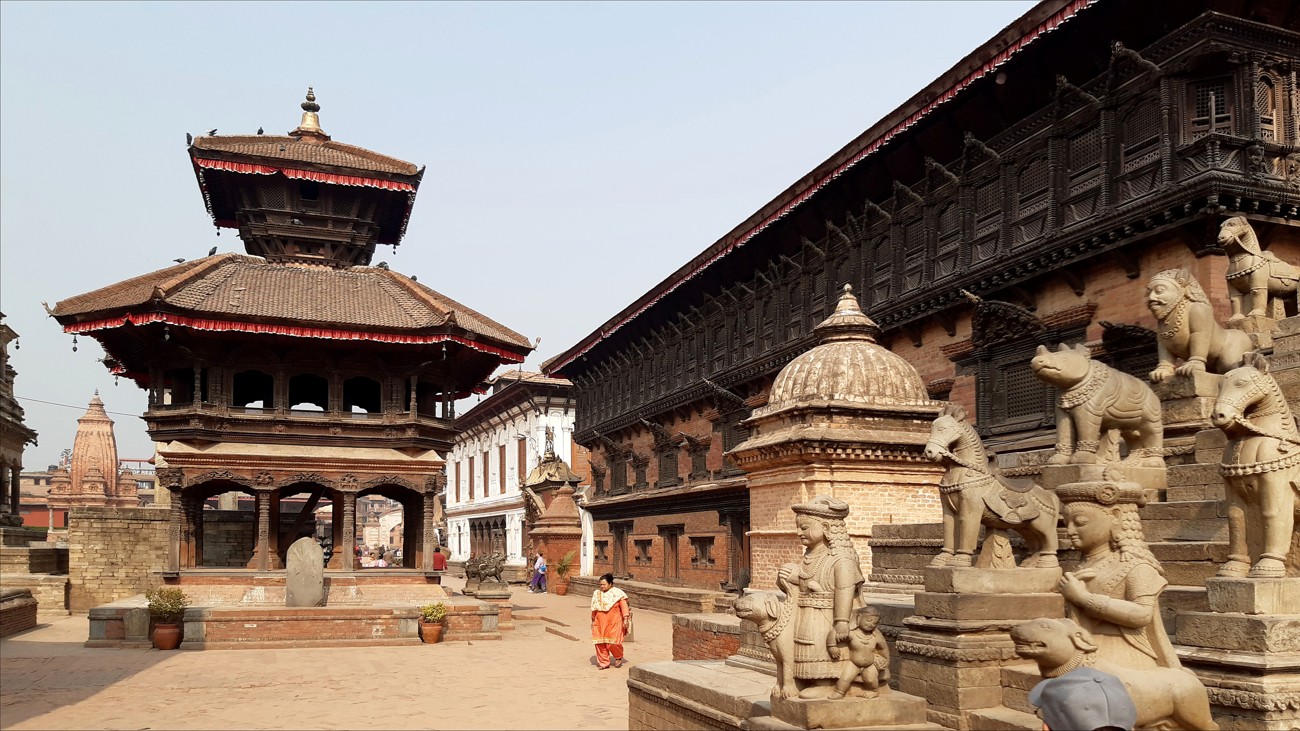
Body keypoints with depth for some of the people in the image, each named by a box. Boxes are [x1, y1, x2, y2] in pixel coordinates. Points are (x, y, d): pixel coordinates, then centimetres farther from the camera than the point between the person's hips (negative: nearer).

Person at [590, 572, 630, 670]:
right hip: (600, 623, 4)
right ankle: (604, 663, 13)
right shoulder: (597, 594, 9)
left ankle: (619, 657, 19)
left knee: (613, 642, -9)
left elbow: (624, 606, -8)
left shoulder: (617, 593, -5)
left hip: (614, 623, -4)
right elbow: (594, 609, 19)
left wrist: (625, 618, -15)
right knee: (600, 643, 1)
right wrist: (593, 620, 22)